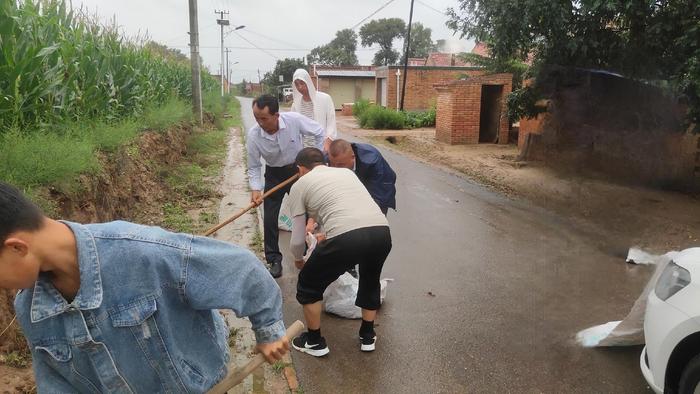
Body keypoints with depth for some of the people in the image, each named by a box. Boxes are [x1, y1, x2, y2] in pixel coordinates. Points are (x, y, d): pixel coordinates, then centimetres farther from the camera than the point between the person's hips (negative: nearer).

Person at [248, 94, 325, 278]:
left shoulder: (294, 120, -28)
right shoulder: (253, 135, -24)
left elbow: (319, 132, -10)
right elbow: (254, 167, -12)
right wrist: (255, 189, -26)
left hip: (299, 169, 0)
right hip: (274, 174, 0)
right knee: (270, 219, -4)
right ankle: (274, 260, 9)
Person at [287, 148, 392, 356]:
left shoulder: (300, 185, 18)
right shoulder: (347, 172, 32)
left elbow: (297, 240, 19)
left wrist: (298, 259, 41)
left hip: (346, 238, -5)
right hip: (382, 231, 5)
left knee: (308, 286, 24)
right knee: (371, 282, 37)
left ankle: (314, 342, 36)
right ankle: (367, 337, 45)